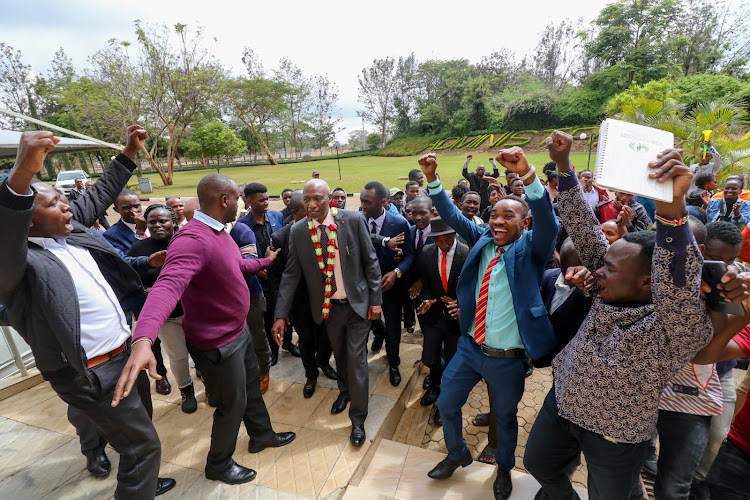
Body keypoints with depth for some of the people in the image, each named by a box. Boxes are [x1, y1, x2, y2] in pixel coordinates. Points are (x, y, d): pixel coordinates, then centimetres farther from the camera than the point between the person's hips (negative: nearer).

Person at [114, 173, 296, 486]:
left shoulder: (219, 232, 1)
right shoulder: (192, 239, -31)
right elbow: (168, 285, -47)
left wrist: (265, 261, 32)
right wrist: (143, 340, -62)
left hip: (239, 330, 9)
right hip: (218, 343, -9)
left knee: (251, 386, 26)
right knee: (232, 404, 12)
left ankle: (261, 435, 52)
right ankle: (218, 464, 40)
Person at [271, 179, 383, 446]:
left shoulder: (353, 220, -15)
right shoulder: (297, 231, -9)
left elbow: (370, 261, -8)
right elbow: (291, 274, -5)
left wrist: (375, 299, -8)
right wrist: (281, 315, -9)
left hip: (357, 302, -2)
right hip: (327, 306, 3)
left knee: (356, 360, 4)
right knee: (339, 355, 22)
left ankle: (358, 419, 22)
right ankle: (344, 392, 51)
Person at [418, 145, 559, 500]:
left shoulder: (531, 248, -10)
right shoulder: (482, 240, 1)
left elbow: (547, 221, -29)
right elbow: (451, 216, -2)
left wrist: (527, 174, -44)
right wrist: (432, 179, -16)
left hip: (508, 358, -3)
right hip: (470, 347, 4)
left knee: (505, 416, 20)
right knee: (446, 405, 15)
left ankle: (504, 468, 51)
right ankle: (457, 454, 46)